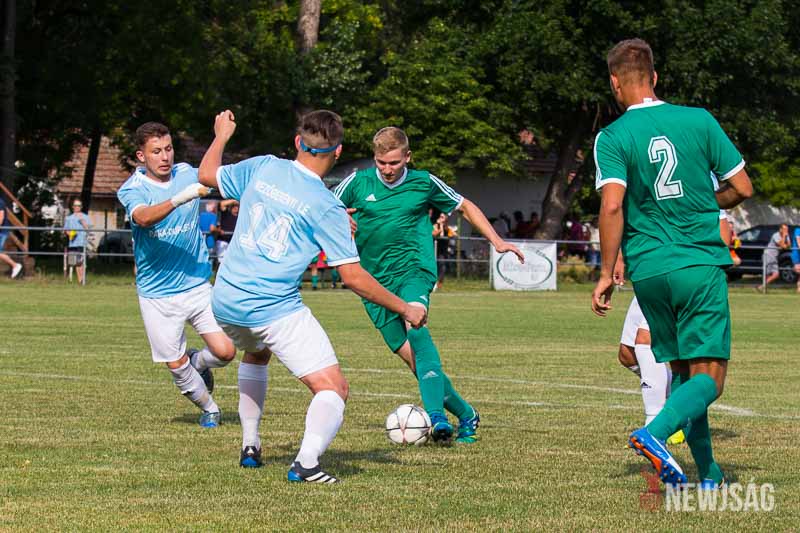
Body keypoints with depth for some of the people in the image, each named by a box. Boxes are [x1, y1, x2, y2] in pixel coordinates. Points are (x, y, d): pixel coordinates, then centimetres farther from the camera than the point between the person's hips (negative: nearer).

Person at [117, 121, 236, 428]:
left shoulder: (187, 174, 0)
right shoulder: (132, 189, -12)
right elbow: (144, 217, -32)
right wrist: (179, 199, -48)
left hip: (197, 285, 2)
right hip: (157, 294, -2)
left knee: (225, 352, -8)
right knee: (175, 364, 2)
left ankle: (198, 362, 27)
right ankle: (209, 408, 29)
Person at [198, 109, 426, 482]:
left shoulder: (264, 168, 3)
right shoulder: (327, 208, -10)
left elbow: (207, 175, 20)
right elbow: (353, 278, -11)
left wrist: (221, 136, 38)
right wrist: (405, 310, 0)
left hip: (226, 301, 6)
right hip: (276, 309, -6)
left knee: (255, 354, 38)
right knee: (333, 389, -4)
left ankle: (250, 448, 36)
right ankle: (307, 462, -28)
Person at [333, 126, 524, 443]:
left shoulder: (424, 183, 6)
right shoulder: (357, 183, 5)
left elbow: (465, 207, 21)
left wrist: (497, 241, 13)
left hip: (415, 269, -2)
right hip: (376, 279, 2)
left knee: (414, 321, -33)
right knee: (412, 357, -5)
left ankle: (436, 416, -44)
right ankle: (464, 414, 14)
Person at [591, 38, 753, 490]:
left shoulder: (612, 138, -2)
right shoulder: (699, 120, 2)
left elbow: (613, 204, -14)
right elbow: (742, 188, 4)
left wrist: (607, 274, -9)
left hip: (648, 270, 2)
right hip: (701, 264, -2)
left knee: (682, 370, 17)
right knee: (708, 376, -4)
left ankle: (708, 472, 15)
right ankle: (655, 433, -30)